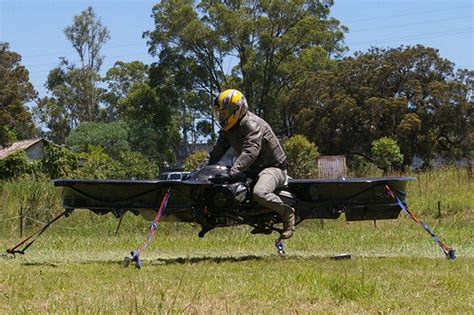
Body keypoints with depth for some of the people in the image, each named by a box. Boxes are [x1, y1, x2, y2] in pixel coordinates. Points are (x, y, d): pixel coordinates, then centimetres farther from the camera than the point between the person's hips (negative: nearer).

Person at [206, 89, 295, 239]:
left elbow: (251, 152, -37)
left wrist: (233, 172, -46)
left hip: (273, 167, -10)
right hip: (252, 170, 10)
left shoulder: (252, 125, -23)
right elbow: (217, 151, 12)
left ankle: (286, 212, -15)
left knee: (259, 193, -39)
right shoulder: (228, 129, 8)